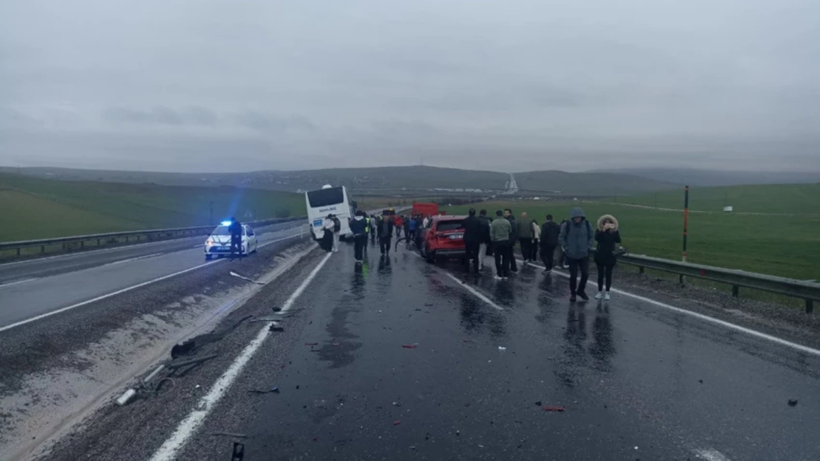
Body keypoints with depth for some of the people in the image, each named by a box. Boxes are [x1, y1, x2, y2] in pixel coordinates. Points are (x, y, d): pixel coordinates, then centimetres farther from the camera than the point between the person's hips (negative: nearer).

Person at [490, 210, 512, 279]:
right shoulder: (507, 222, -2)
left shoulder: (493, 223, -10)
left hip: (497, 242, -2)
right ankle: (505, 275, 10)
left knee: (498, 259, 3)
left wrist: (493, 240, 8)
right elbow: (510, 232, 6)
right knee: (506, 259, 8)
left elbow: (491, 234, -8)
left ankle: (499, 275, 4)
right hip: (506, 242, 2)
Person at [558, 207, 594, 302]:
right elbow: (561, 238, -3)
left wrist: (588, 247, -3)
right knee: (573, 275, 4)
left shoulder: (587, 224, -6)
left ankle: (581, 290, 27)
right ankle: (572, 293, 24)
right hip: (571, 255, -2)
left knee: (585, 274, 2)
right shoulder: (566, 226, -13)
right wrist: (566, 248, -8)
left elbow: (591, 237, 7)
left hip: (584, 255, 2)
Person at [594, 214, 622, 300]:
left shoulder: (615, 231, -3)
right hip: (600, 256, 0)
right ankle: (600, 291, 16)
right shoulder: (599, 231, -4)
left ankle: (607, 292, 11)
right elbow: (596, 238, -24)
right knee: (600, 274, 6)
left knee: (608, 274, 4)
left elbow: (618, 240, -19)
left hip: (610, 256, 0)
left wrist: (614, 230, -28)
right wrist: (603, 230, -32)